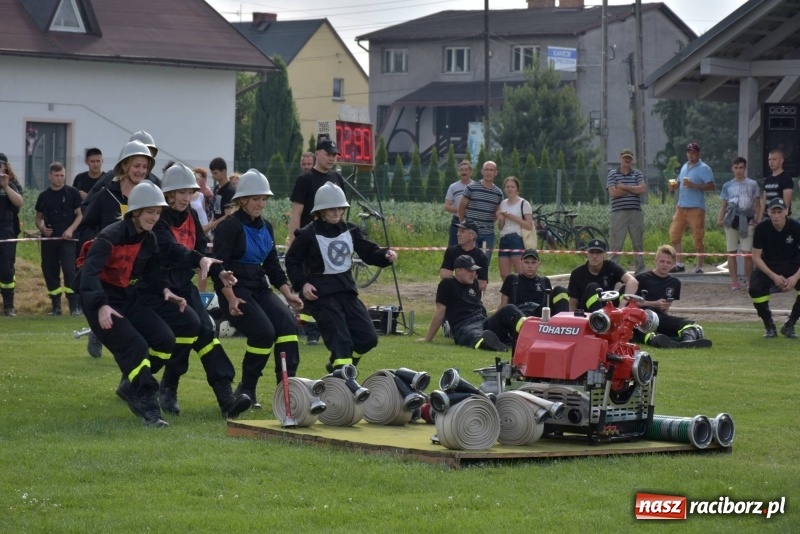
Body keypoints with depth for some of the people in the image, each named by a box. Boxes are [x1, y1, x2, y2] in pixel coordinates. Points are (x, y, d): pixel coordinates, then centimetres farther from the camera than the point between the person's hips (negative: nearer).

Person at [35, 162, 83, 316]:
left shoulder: (72, 193, 1)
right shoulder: (44, 196, 10)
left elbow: (80, 214, 2)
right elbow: (39, 217, 18)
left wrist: (71, 230, -12)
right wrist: (42, 228, -3)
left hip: (67, 238, -4)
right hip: (48, 239, 4)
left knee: (69, 270, -14)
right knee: (49, 271, 5)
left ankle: (75, 305, -12)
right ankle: (56, 306, 15)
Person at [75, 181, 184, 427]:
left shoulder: (149, 239, 3)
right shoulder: (112, 236, -21)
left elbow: (151, 273, 15)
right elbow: (89, 271, -32)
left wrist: (165, 291, -7)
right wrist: (101, 305, -44)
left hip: (130, 298, 8)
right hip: (103, 302, -8)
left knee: (165, 340, -5)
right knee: (135, 346, -21)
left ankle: (131, 386, 15)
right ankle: (147, 406, -13)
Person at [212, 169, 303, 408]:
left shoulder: (266, 227, 15)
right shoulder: (229, 227, -8)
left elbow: (272, 265, 21)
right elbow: (219, 266, -15)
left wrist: (288, 294, 9)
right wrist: (231, 298, -26)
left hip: (259, 289, 7)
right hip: (235, 290, -7)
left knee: (288, 323, -17)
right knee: (264, 331, -24)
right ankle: (245, 390, -7)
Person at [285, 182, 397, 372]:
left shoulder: (350, 230, 8)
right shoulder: (308, 234, -7)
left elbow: (369, 252, 5)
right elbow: (292, 261, -2)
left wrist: (386, 255, -14)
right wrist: (302, 284, -14)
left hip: (347, 290, 6)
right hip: (321, 293, -6)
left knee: (368, 338, 5)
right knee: (340, 340, -13)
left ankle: (337, 365, 27)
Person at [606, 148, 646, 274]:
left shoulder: (637, 173, 13)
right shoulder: (612, 174, 6)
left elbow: (643, 189, -3)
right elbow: (613, 192, -8)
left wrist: (624, 187, -6)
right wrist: (633, 190, -2)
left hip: (636, 212, 3)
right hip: (619, 212, -3)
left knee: (638, 243, 7)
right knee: (616, 245, -5)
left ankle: (640, 271, 13)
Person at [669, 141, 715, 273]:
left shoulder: (704, 169, -5)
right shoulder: (684, 167, 18)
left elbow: (711, 186, -13)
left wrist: (694, 185, -21)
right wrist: (677, 203, 13)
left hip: (696, 209, -7)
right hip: (681, 207, 7)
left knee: (698, 239, -3)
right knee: (674, 234, 2)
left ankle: (699, 267, 2)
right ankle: (679, 264, 9)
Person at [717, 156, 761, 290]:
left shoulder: (752, 184, 7)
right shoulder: (727, 186, 12)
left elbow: (757, 204, 8)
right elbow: (723, 205, 13)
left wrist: (758, 219, -4)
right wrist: (720, 219, -3)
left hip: (747, 221, -2)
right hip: (731, 220, 2)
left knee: (747, 252, -6)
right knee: (731, 252, 1)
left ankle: (748, 280, 4)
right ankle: (734, 281, 5)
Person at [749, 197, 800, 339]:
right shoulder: (761, 228, -16)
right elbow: (756, 257, -11)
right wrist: (774, 276, -22)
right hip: (767, 266, 0)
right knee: (755, 289, -29)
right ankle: (769, 326, -3)